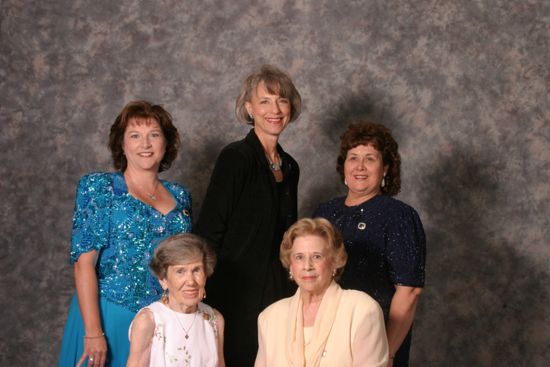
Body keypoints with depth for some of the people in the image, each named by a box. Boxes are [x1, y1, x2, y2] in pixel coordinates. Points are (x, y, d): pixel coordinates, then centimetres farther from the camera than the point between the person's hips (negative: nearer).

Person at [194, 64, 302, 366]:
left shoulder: (290, 167, 11)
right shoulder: (235, 158, -11)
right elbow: (207, 234, -14)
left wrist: (291, 292, 16)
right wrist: (207, 302, -15)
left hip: (278, 296, 7)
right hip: (236, 297, -7)